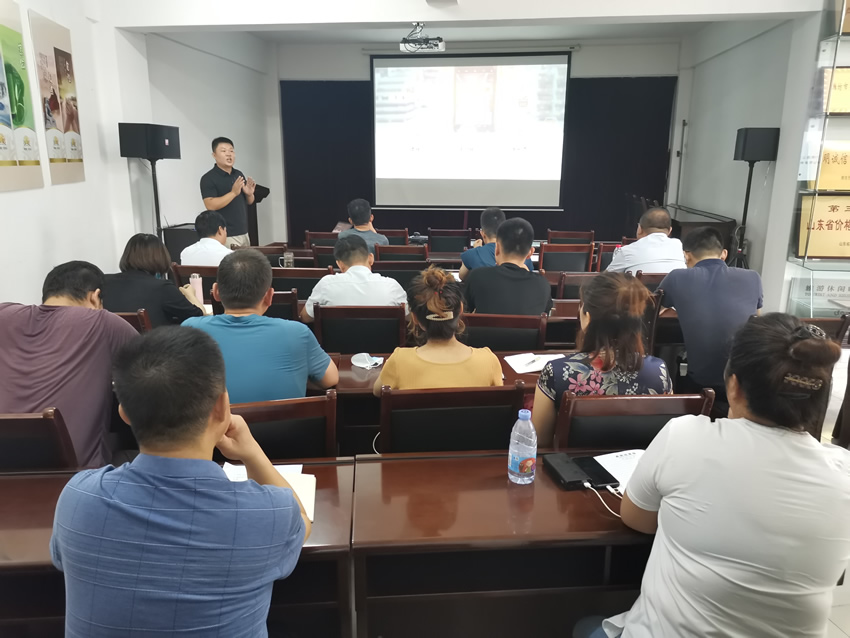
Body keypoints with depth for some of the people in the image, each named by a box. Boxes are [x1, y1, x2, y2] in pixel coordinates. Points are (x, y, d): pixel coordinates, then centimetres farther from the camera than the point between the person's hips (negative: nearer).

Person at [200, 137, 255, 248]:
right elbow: (210, 205, -19)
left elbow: (249, 202, 18)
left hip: (243, 233, 7)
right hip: (225, 236, -7)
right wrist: (233, 193, -25)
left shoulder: (239, 174, 11)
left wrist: (249, 193, -6)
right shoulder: (208, 178, -9)